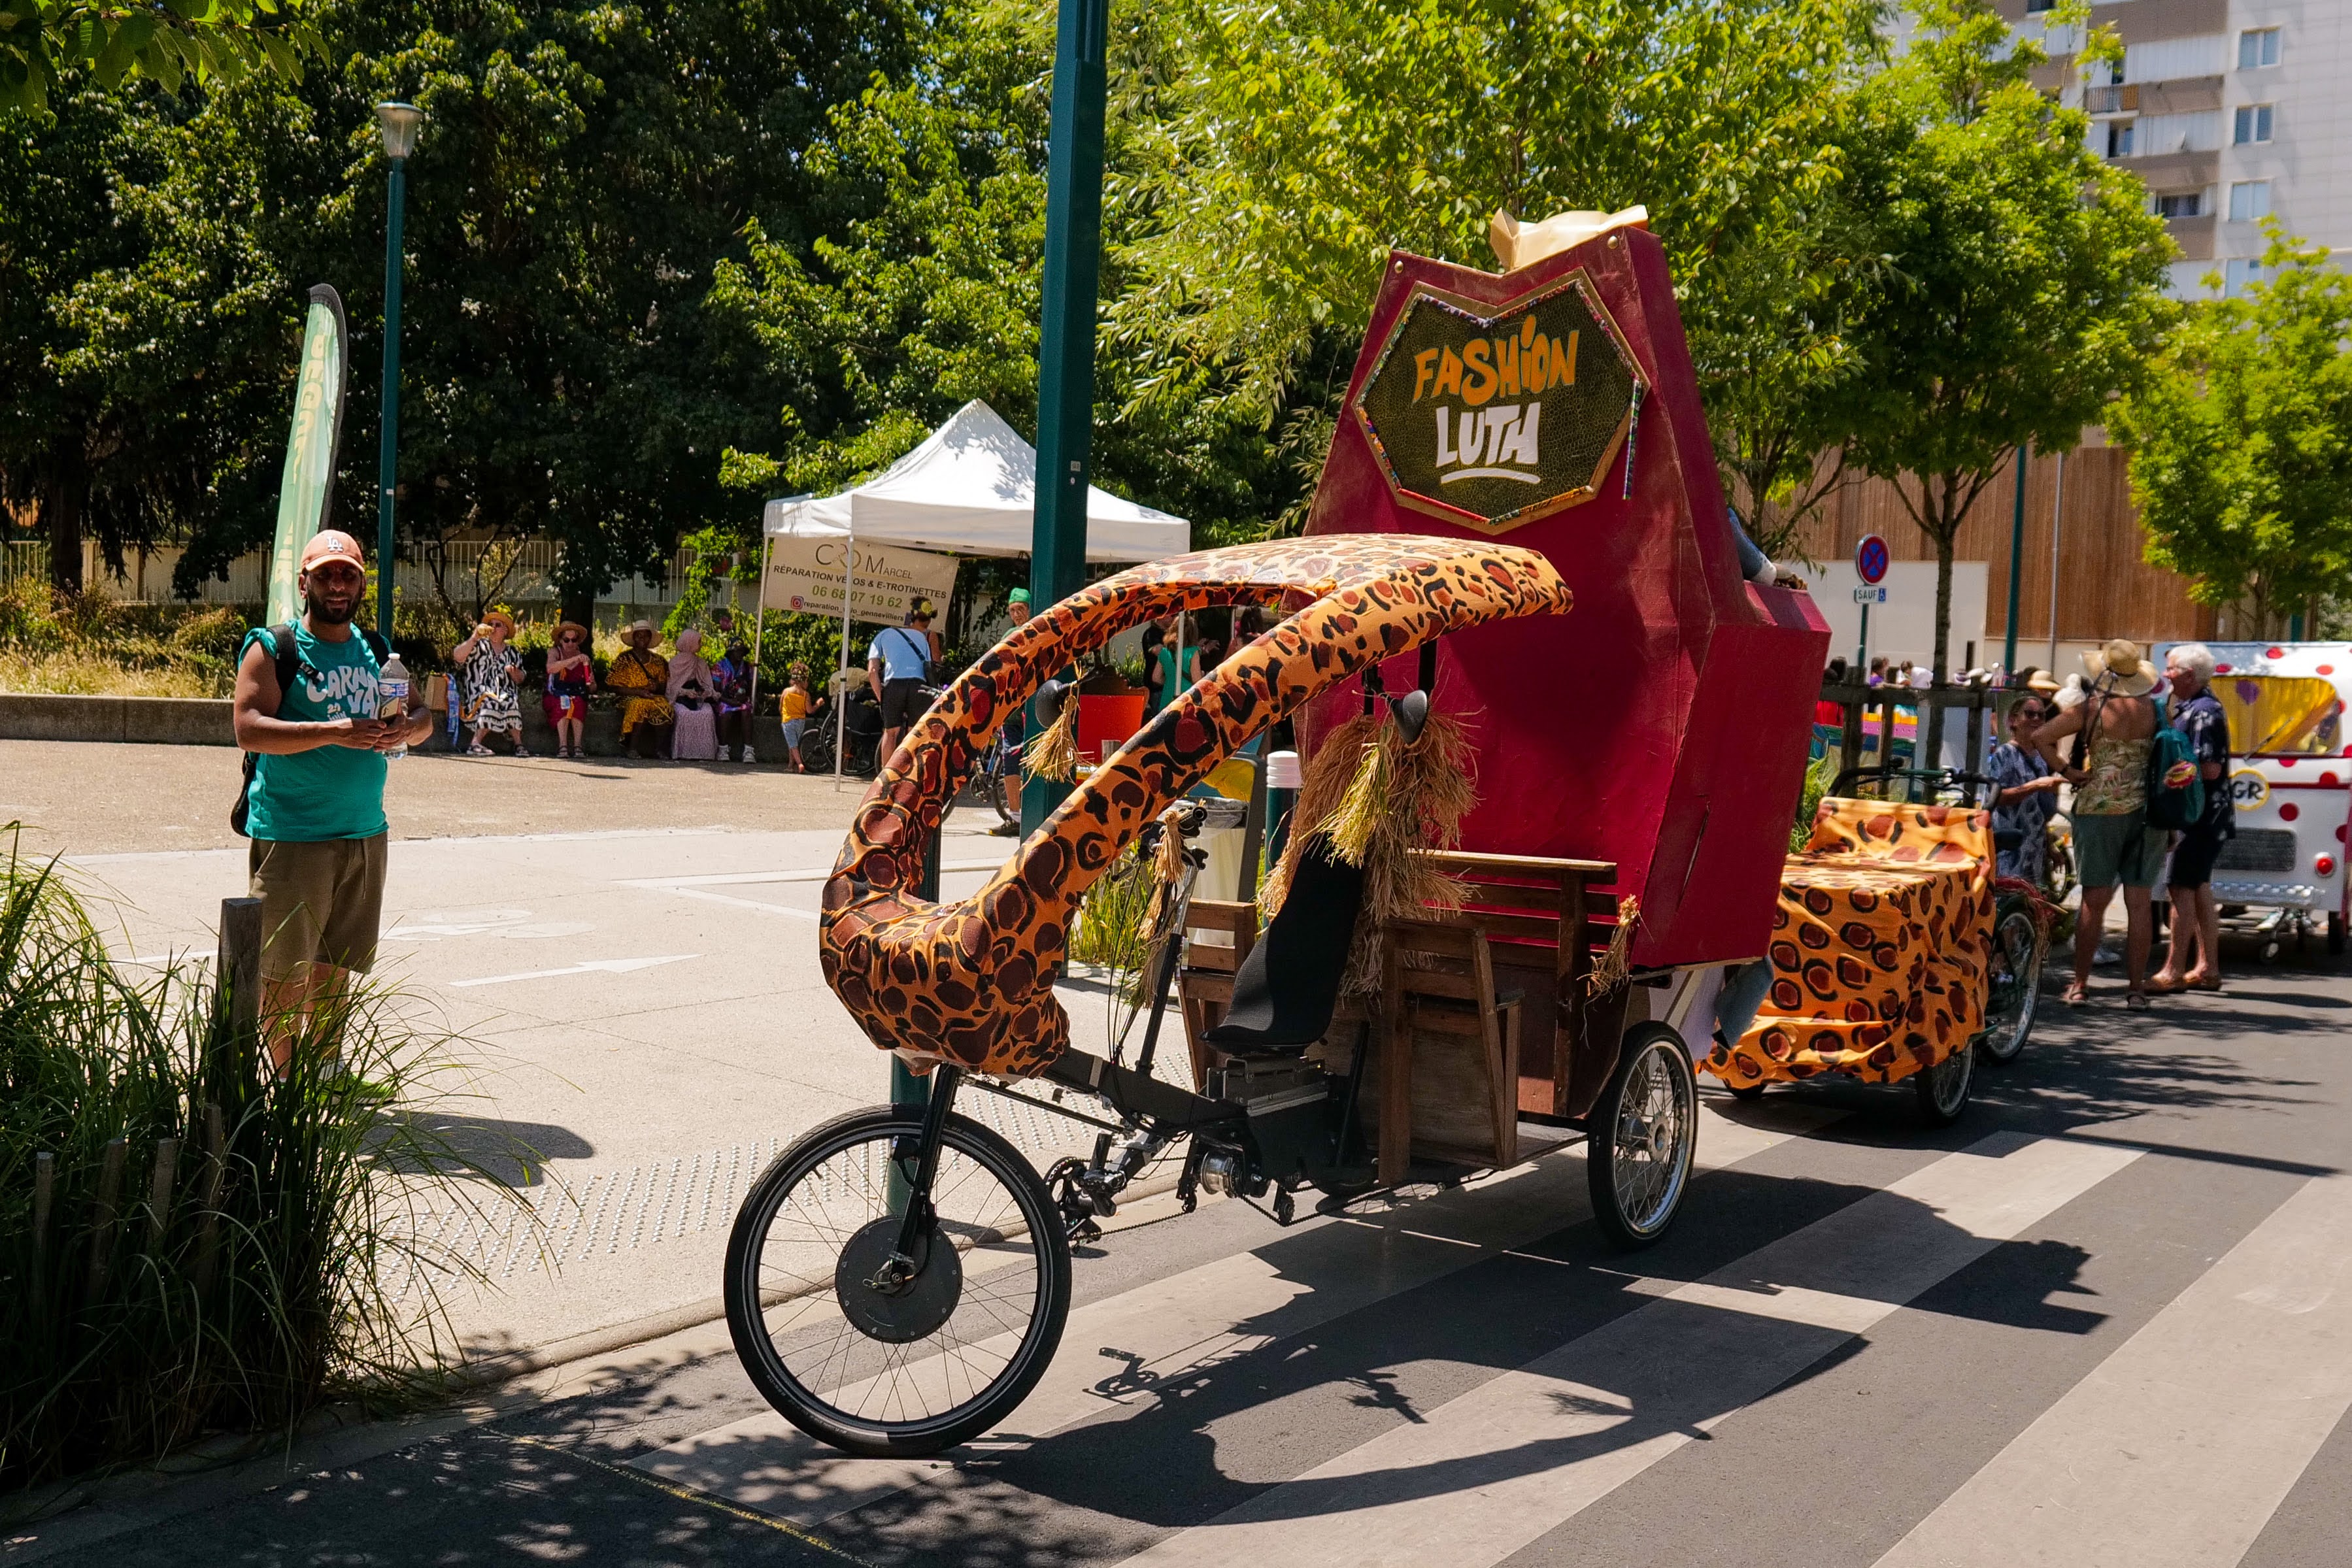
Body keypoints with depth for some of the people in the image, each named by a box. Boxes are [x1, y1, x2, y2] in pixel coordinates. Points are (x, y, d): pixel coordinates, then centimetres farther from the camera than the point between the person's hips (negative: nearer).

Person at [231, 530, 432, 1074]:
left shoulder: (374, 650, 14)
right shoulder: (273, 649, -4)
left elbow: (422, 715, 18)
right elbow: (249, 728, -16)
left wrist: (407, 728, -7)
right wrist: (332, 732, -26)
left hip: (366, 834, 5)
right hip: (292, 837, -5)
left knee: (337, 965, 12)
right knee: (285, 969, -1)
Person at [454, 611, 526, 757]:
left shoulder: (512, 654, 20)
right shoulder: (479, 646, 12)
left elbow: (520, 681, 19)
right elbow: (458, 656, -8)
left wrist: (513, 672, -4)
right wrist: (474, 638, -16)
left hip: (504, 693, 3)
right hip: (480, 694, -3)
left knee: (513, 702, -31)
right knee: (490, 702, -35)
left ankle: (519, 745, -29)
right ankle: (476, 744, -38)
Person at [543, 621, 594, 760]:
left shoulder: (583, 657, 12)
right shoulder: (554, 652, 5)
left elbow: (593, 689, 11)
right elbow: (550, 668, -21)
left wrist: (591, 682, -14)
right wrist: (574, 659, -30)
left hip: (578, 697, 2)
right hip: (555, 698, -2)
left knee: (577, 702, -32)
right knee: (564, 702, -34)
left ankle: (578, 746, -38)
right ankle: (563, 746, -40)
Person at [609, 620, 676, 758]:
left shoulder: (658, 661, 18)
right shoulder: (624, 659, 6)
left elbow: (665, 688, 19)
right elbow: (615, 687, -1)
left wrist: (657, 687, -6)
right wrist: (638, 691, -13)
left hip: (655, 697, 3)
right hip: (631, 698, -3)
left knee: (664, 706, -32)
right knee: (640, 706, -38)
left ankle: (661, 749, -31)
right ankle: (627, 746, -29)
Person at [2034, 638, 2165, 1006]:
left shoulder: (2091, 709, -7)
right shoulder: (2154, 709, 0)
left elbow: (2041, 737, -12)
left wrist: (2067, 772, -4)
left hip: (2099, 810, -2)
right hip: (2144, 811, 2)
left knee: (2095, 900, 4)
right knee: (2139, 901, 5)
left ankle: (2080, 984, 7)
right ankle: (2137, 987, 7)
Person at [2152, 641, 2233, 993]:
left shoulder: (2205, 712, -18)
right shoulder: (2188, 707, 14)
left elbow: (2210, 769, -25)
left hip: (2204, 816, -11)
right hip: (2198, 816, 11)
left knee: (2182, 887, -9)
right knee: (2199, 887, 14)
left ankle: (2174, 971, -7)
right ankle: (2207, 968, 20)